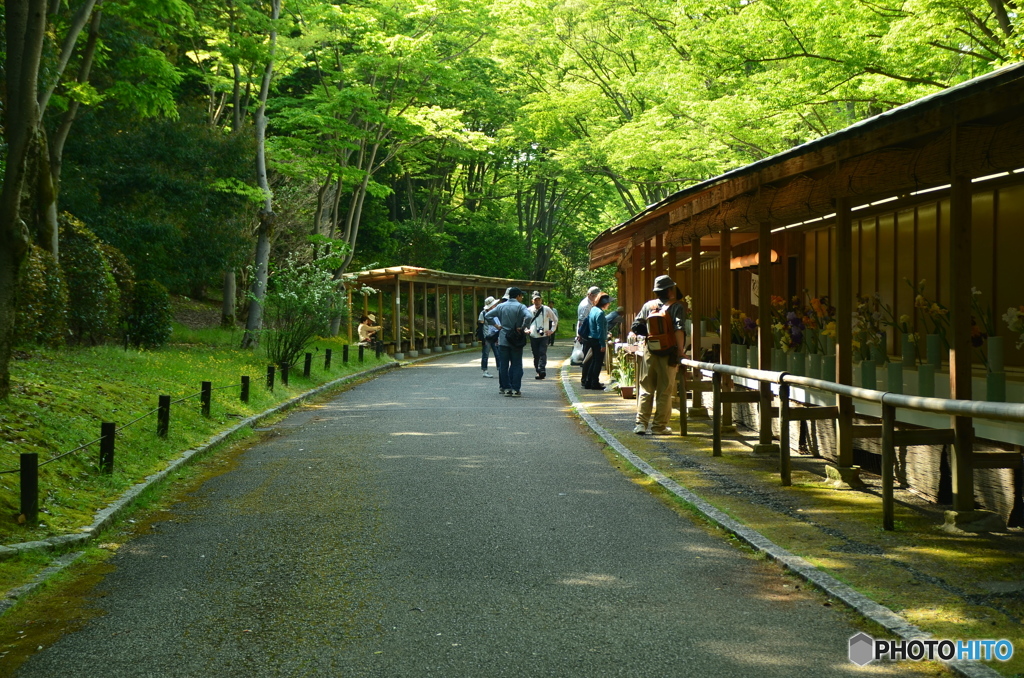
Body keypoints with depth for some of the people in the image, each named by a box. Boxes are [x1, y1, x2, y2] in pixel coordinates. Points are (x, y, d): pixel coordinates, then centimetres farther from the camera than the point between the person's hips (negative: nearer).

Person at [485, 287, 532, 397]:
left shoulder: (501, 306, 6)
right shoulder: (520, 307, -8)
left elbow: (487, 315, 6)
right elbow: (529, 317, -25)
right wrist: (523, 328, -13)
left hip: (503, 340, 3)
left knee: (503, 365, 8)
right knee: (516, 365, 3)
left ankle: (506, 388, 7)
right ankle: (515, 389, -1)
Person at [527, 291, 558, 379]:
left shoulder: (546, 309, 1)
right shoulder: (529, 310, 4)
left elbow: (555, 319, 13)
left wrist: (552, 330, 5)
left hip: (544, 336, -2)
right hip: (533, 336, 2)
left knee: (542, 353, -16)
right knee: (536, 355, 3)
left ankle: (542, 370, -25)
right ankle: (538, 371, 10)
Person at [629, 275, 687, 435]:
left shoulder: (648, 305, 7)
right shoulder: (677, 307, -6)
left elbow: (636, 326, 10)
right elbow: (679, 330, -16)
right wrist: (681, 350, -12)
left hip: (649, 351, 4)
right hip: (668, 354, -4)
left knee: (646, 389, 9)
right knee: (665, 391, 3)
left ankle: (641, 423, 2)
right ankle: (660, 426, 4)